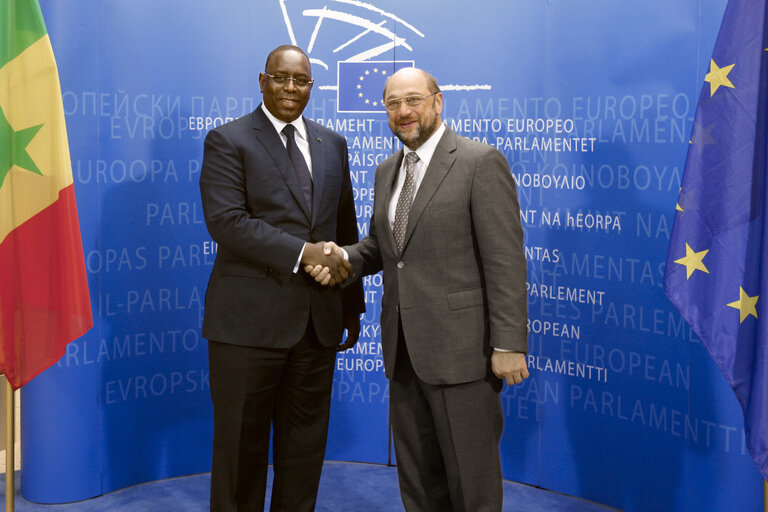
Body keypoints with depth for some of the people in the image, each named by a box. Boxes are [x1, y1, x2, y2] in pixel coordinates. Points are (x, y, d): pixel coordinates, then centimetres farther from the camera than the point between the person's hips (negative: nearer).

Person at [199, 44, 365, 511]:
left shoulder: (332, 145, 14)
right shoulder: (228, 141, -2)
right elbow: (225, 221, -15)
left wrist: (353, 306, 16)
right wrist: (302, 252, -21)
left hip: (318, 319, 5)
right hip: (249, 319, -5)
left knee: (306, 445, 13)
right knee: (242, 444, 6)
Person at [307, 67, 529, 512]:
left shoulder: (481, 162, -9)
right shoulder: (387, 171, 15)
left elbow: (505, 259, -13)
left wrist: (508, 344, -18)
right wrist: (343, 257, -1)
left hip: (460, 346, -7)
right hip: (404, 349, 7)